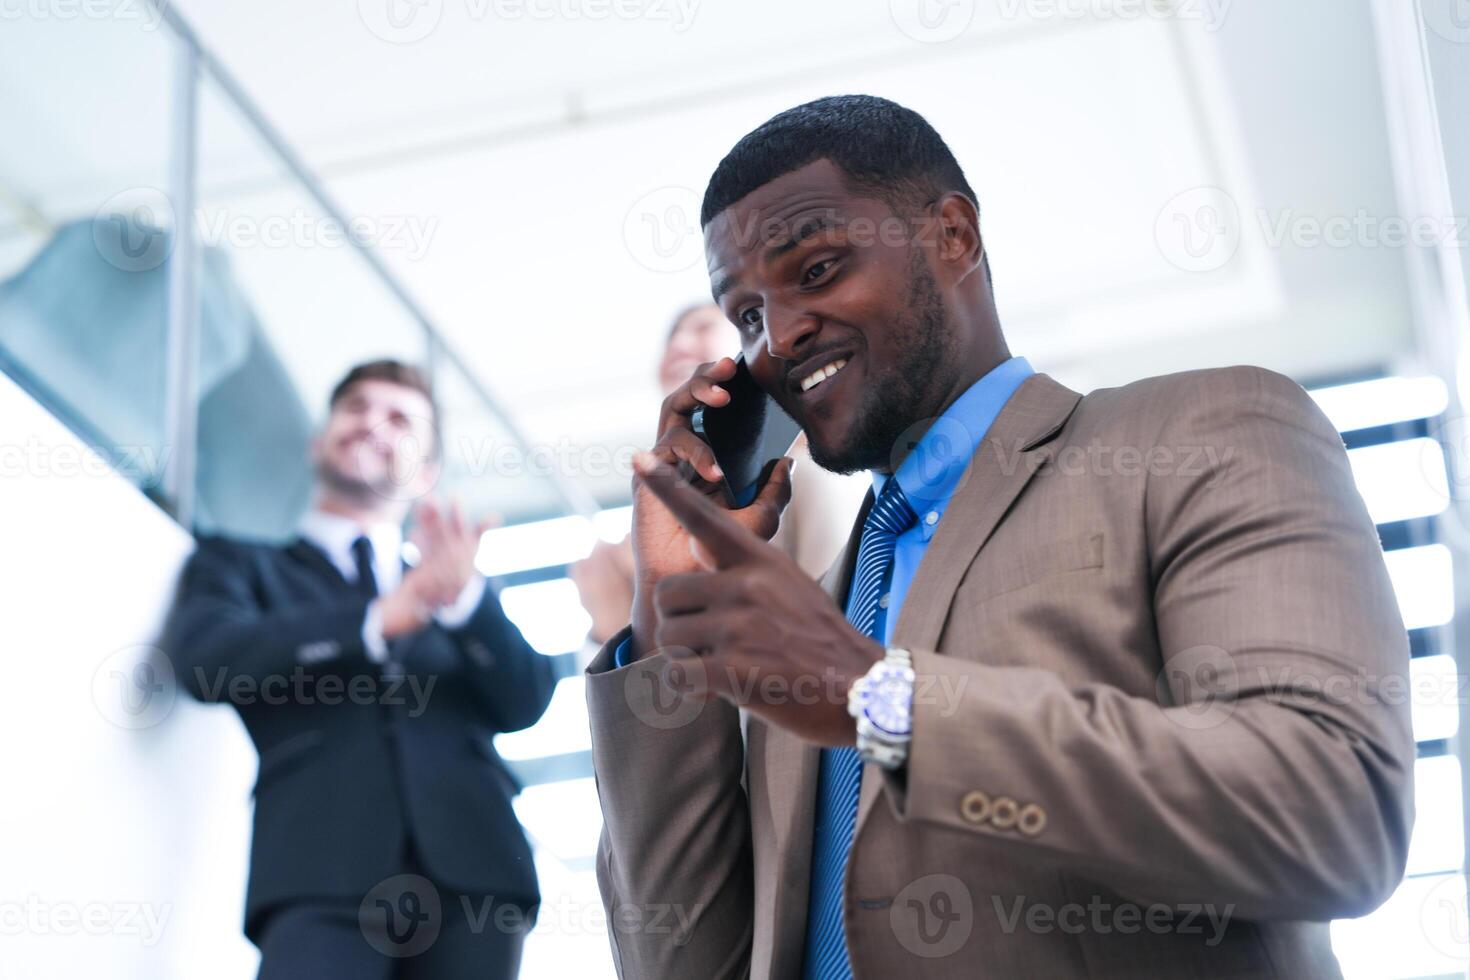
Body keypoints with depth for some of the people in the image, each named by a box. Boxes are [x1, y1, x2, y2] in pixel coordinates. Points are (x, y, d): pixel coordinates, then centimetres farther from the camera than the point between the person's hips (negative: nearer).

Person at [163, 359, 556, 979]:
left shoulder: (459, 596, 29)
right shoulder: (238, 565, 22)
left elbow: (524, 703, 12)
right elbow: (205, 658, 1)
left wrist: (465, 593, -7)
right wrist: (379, 619, -11)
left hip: (473, 860, 3)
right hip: (323, 862, -2)